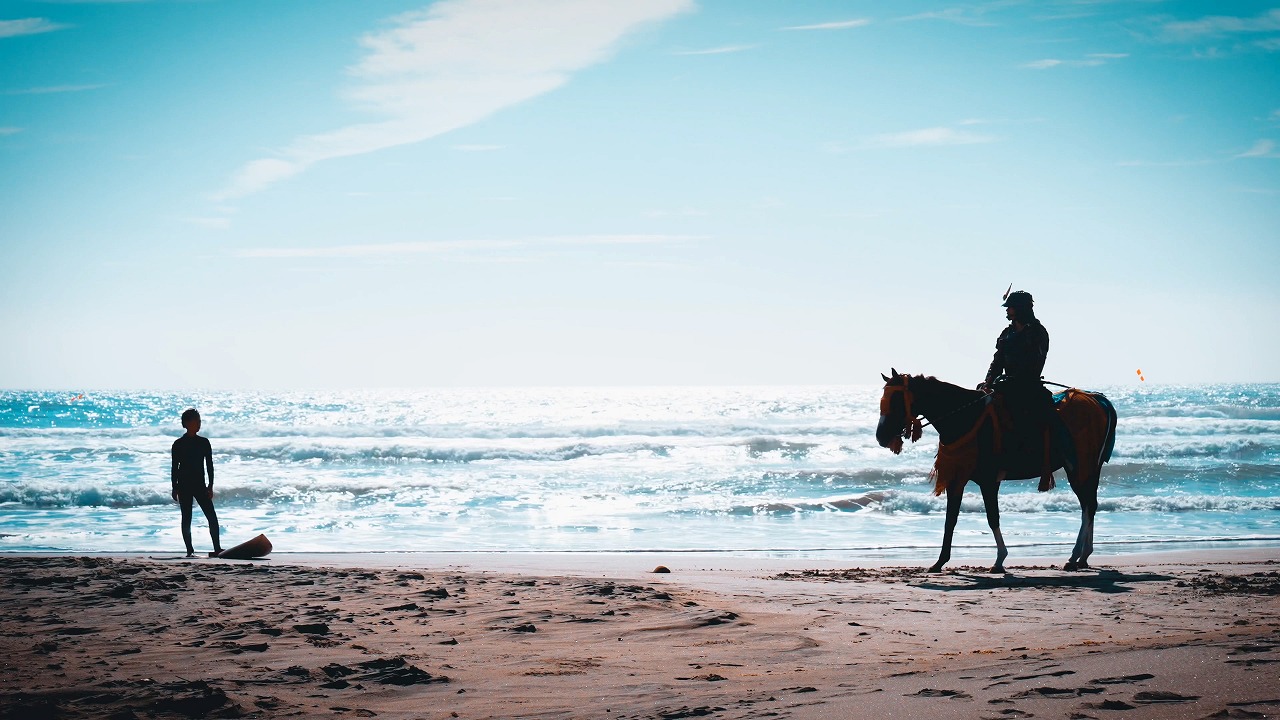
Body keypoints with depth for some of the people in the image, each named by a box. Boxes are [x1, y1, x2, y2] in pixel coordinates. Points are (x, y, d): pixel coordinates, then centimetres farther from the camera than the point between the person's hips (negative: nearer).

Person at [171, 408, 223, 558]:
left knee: (212, 517, -7)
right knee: (186, 519, 1)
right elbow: (175, 467, 1)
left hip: (200, 485, 2)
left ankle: (217, 548, -7)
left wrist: (210, 486, 2)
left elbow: (210, 465, 8)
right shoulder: (178, 444, 0)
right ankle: (190, 550, 5)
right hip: (184, 486, -2)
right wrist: (175, 488, -3)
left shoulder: (204, 442, 7)